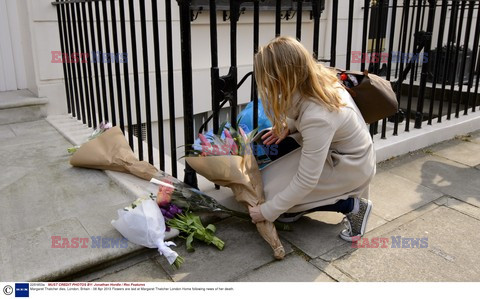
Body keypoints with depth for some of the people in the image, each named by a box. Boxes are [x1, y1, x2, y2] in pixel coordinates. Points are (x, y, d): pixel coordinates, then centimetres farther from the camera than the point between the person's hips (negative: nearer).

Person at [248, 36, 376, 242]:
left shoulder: (317, 117, -38)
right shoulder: (316, 78, -14)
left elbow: (306, 181, -32)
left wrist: (267, 211, -21)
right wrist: (289, 126, -8)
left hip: (350, 167, -8)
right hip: (341, 151, 8)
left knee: (273, 189, -11)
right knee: (273, 177, 4)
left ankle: (352, 206, -2)